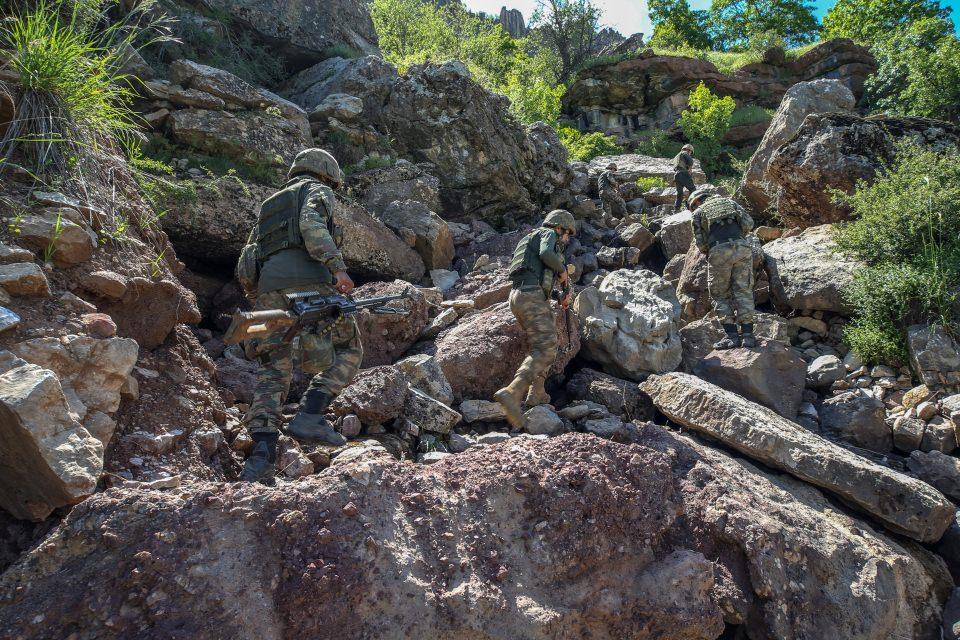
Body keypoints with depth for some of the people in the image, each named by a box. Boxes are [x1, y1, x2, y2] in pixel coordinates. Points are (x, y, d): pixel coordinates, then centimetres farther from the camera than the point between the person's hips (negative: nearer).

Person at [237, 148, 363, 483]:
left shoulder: (268, 206, 37)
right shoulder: (318, 191, 16)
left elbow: (248, 258, 29)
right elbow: (312, 224, -8)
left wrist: (258, 303, 32)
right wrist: (337, 266, -18)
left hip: (268, 284, 6)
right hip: (307, 279, -6)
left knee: (273, 371, 4)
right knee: (348, 351, 6)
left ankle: (262, 454, -10)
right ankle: (308, 416, -11)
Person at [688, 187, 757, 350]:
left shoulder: (698, 212, 19)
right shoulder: (729, 201, 27)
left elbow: (701, 243, 9)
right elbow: (749, 223, 13)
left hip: (719, 250, -2)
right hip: (742, 247, 2)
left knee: (721, 294, 8)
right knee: (743, 291, 7)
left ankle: (732, 336, 1)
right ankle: (748, 335, 1)